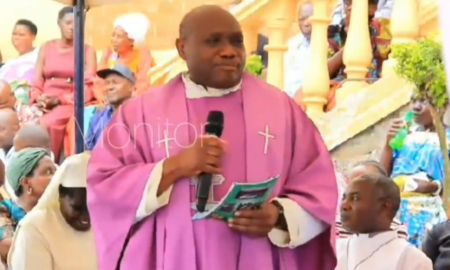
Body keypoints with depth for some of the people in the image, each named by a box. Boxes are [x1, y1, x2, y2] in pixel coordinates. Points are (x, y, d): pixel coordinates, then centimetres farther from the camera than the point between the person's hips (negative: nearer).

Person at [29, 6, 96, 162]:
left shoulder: (87, 51, 8)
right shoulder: (46, 48, 16)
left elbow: (88, 89, -2)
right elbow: (37, 83, 11)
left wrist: (60, 100, -14)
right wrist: (39, 99, -12)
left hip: (70, 104, -2)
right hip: (44, 104, 2)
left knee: (47, 124, -35)